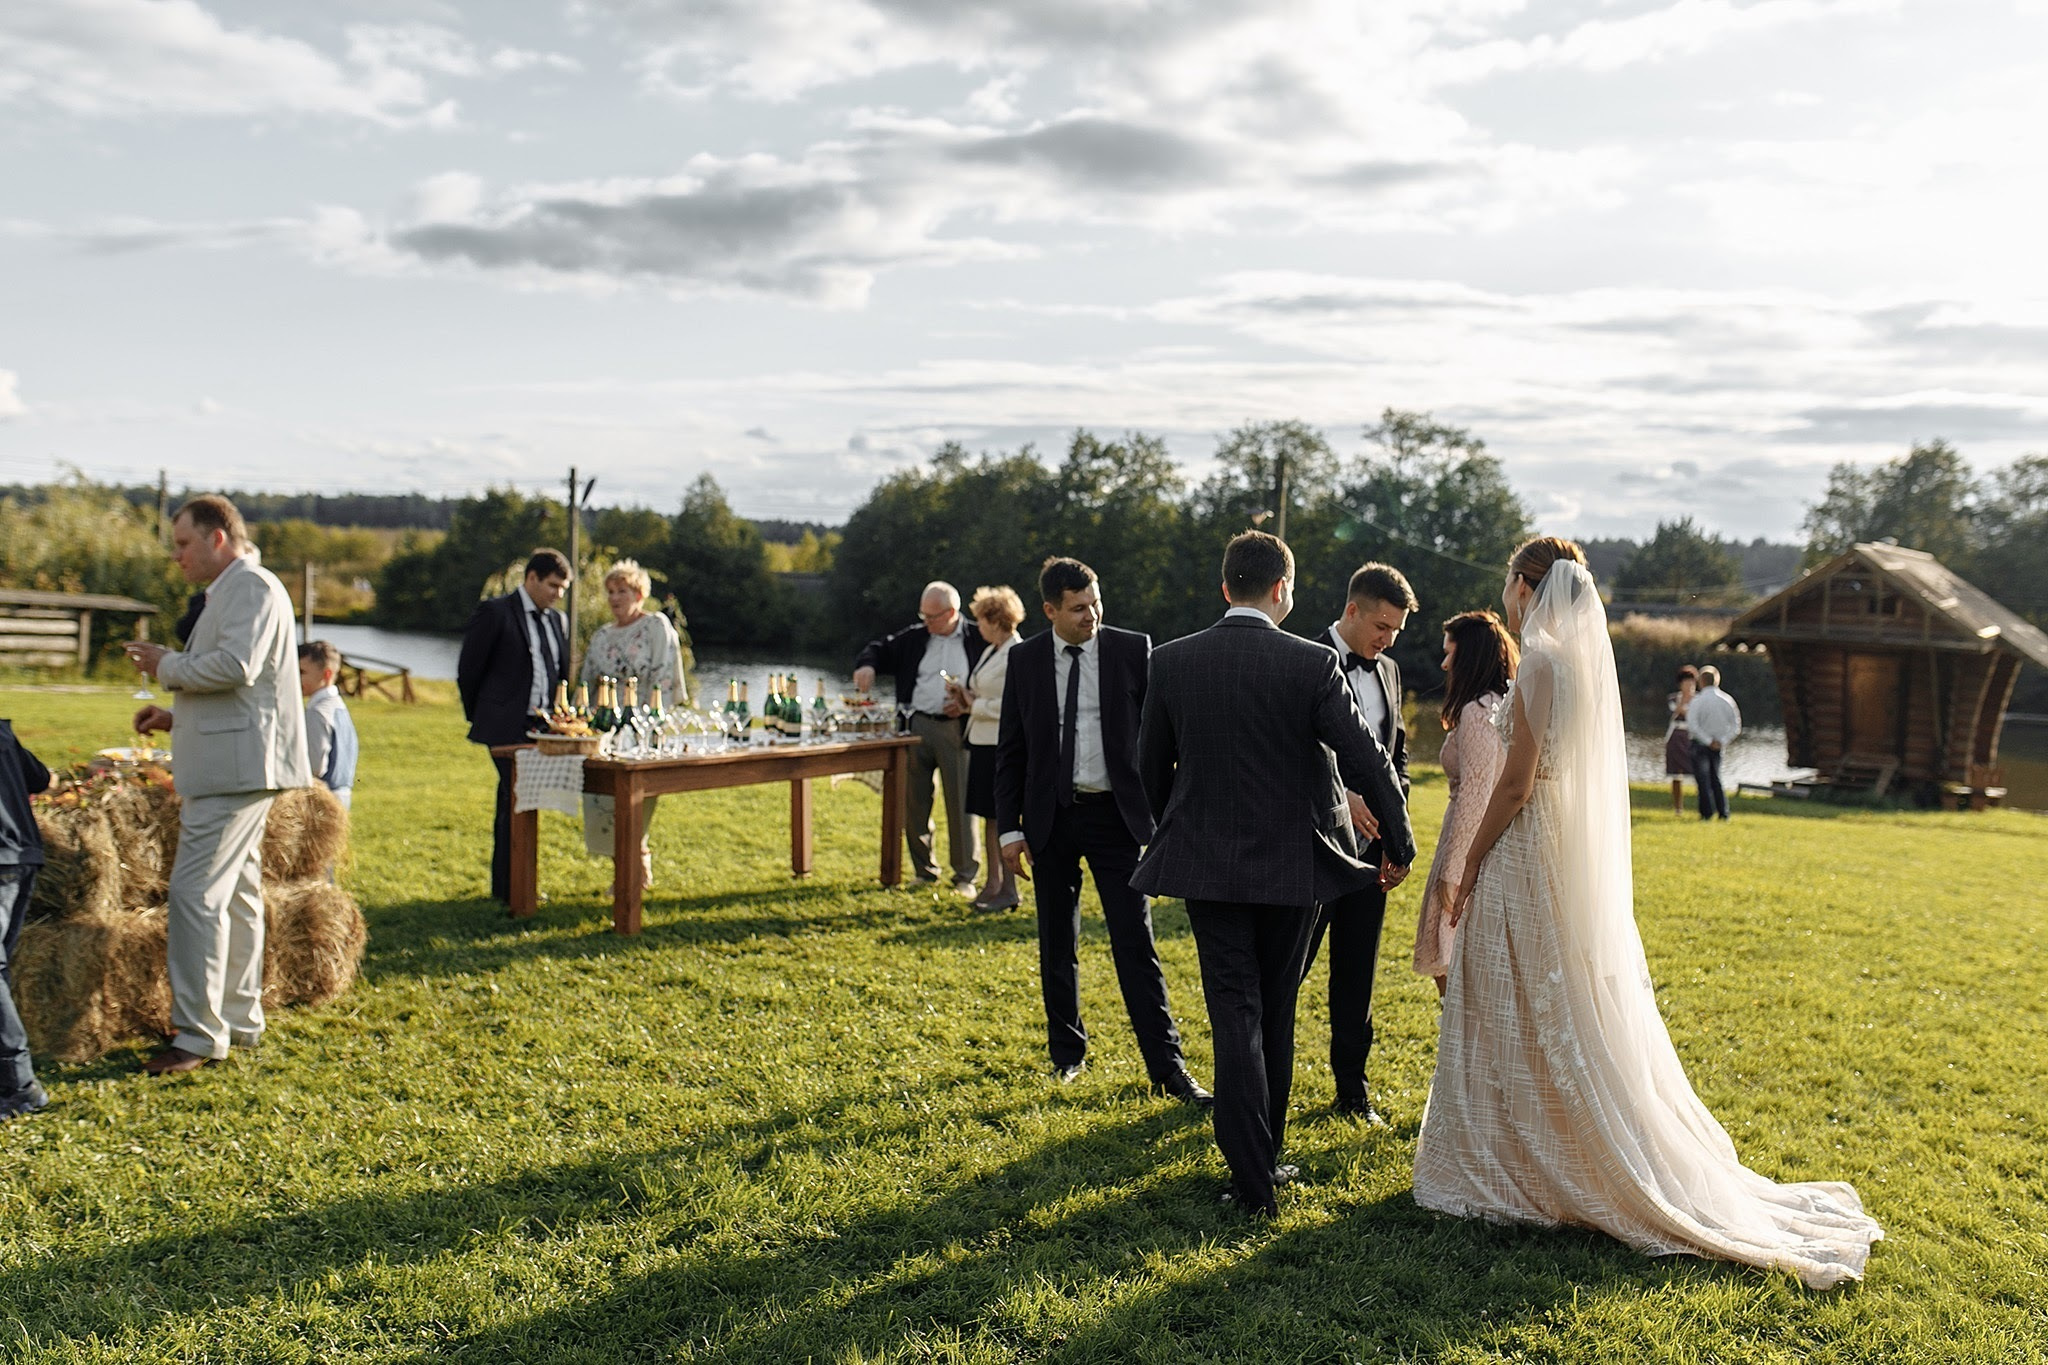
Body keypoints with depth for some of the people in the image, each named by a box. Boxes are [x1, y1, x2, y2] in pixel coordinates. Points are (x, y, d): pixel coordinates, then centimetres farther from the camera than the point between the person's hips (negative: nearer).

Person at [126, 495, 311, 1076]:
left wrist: (168, 667, -10)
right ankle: (239, 1021, 22)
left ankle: (200, 1035, -8)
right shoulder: (230, 591, 22)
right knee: (235, 893, 14)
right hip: (231, 768, 11)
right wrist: (176, 716, 18)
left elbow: (236, 666, -25)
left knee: (196, 893, -12)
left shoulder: (252, 586, -11)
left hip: (236, 769, -11)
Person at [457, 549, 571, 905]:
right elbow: (468, 670, -3)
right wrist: (480, 718, 2)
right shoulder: (495, 613, -6)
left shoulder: (556, 620, 14)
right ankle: (507, 888, -2)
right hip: (507, 728, -6)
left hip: (542, 727, 7)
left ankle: (508, 885, 20)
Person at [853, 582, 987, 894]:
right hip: (917, 726, 4)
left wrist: (969, 704, -11)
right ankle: (924, 870, 19)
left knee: (960, 803, -3)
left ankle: (965, 876, 7)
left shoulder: (979, 640, 1)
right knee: (914, 803, 7)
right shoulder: (915, 637, 11)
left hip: (955, 730, -4)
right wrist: (867, 665, -3)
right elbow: (881, 648, 20)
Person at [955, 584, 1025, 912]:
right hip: (982, 741, 10)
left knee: (1000, 816, -4)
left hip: (1001, 746, -10)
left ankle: (1008, 891, 3)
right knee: (989, 815, 13)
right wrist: (966, 693, 6)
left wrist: (975, 705, -12)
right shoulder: (990, 652, 15)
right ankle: (993, 883, 22)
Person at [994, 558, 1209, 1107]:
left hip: (1116, 815, -2)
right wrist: (1009, 827, 1)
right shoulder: (1025, 659, 2)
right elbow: (1011, 750, 6)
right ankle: (1067, 1052, 28)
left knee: (1135, 943, -3)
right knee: (1057, 944, 12)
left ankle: (1167, 1066, 3)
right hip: (1051, 817, 2)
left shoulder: (1134, 650, -4)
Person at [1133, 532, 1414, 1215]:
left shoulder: (1172, 661, -4)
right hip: (1291, 864, 0)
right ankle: (1265, 1153, 29)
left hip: (1206, 862, 1)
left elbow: (1150, 767, 7)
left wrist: (1170, 834, 24)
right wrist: (1399, 842, 5)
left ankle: (1253, 1180, 1)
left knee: (1236, 1017, 4)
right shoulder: (1312, 664, -11)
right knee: (1276, 1014, 16)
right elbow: (1366, 760, -9)